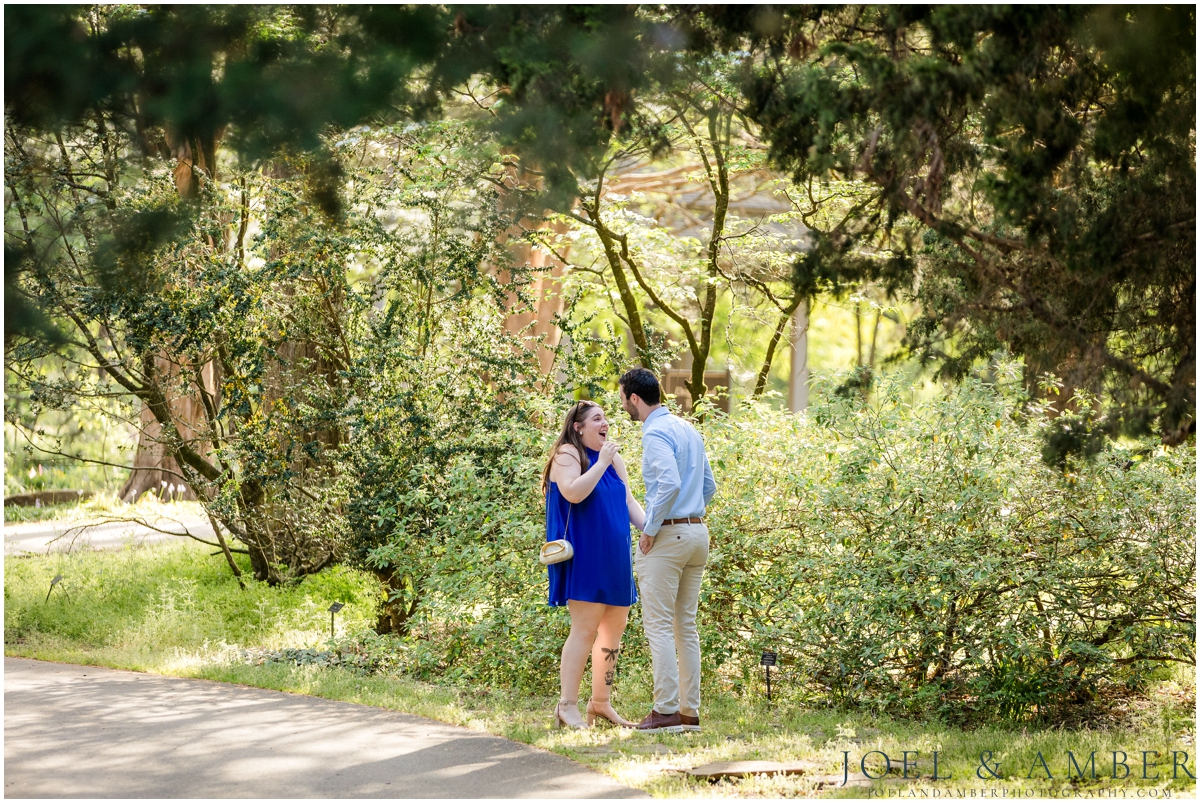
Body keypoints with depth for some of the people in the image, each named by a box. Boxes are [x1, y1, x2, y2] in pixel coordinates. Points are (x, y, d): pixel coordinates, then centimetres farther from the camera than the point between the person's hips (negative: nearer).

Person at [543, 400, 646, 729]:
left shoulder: (614, 459, 16)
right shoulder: (567, 455, -6)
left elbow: (629, 501, 15)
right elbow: (573, 493, -23)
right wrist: (601, 462, -17)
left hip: (614, 557, 8)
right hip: (584, 557, -8)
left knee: (614, 629, 8)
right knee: (585, 629, -13)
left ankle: (601, 702, 16)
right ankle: (567, 706, -12)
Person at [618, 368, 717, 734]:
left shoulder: (656, 433, -12)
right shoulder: (688, 429, 16)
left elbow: (670, 485, -26)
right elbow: (709, 486, 21)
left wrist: (650, 529, -17)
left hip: (666, 535, -9)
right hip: (697, 531, 9)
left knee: (659, 625, -6)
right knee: (686, 625, 10)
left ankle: (666, 711, -10)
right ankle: (690, 711, 10)